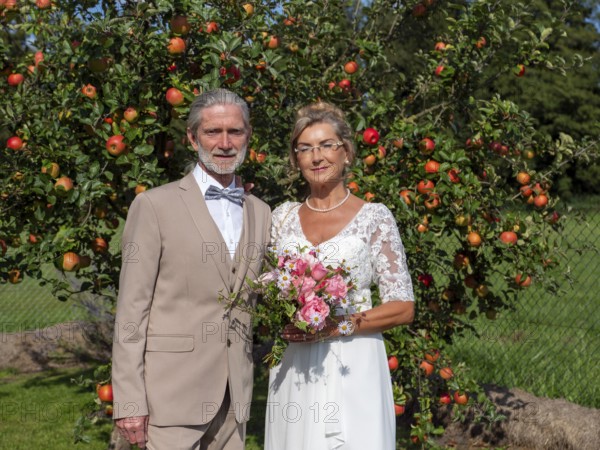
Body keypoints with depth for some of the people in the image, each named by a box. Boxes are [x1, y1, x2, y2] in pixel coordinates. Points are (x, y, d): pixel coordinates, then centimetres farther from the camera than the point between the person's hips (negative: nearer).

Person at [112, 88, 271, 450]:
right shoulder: (154, 206, -4)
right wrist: (129, 402, -11)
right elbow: (132, 308, -7)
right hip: (172, 392, -5)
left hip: (235, 394, 5)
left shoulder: (261, 213, 12)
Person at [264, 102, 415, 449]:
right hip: (293, 369, 3)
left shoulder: (374, 218, -3)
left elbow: (403, 308, -5)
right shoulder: (283, 217, 8)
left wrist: (337, 326, -15)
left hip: (353, 369, -3)